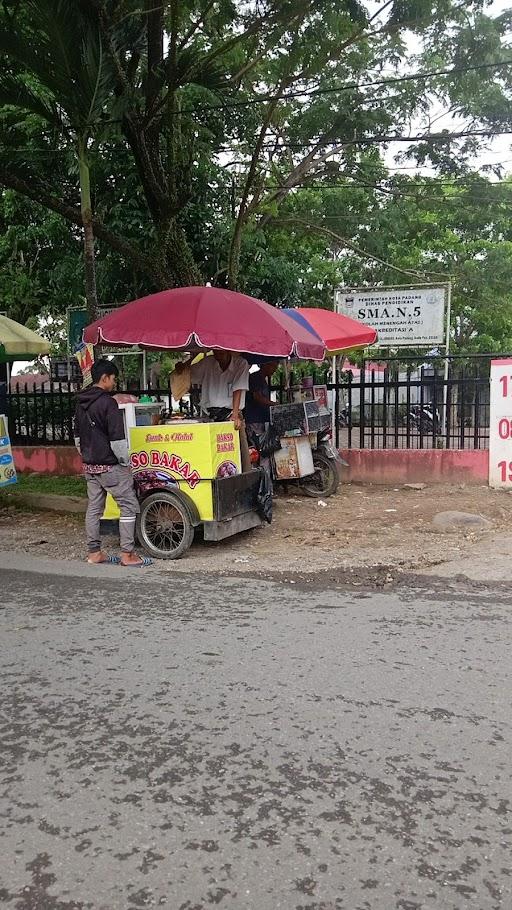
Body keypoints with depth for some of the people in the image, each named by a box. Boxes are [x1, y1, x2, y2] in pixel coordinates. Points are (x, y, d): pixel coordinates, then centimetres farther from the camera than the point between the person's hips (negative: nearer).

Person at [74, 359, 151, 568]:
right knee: (129, 506, -2)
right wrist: (125, 462, -9)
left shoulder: (81, 403, 11)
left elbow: (77, 436, 20)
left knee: (94, 508, 12)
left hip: (90, 466, 9)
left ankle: (94, 553, 17)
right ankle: (127, 554, -2)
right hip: (110, 466, -9)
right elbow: (117, 438, -19)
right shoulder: (107, 402, -16)